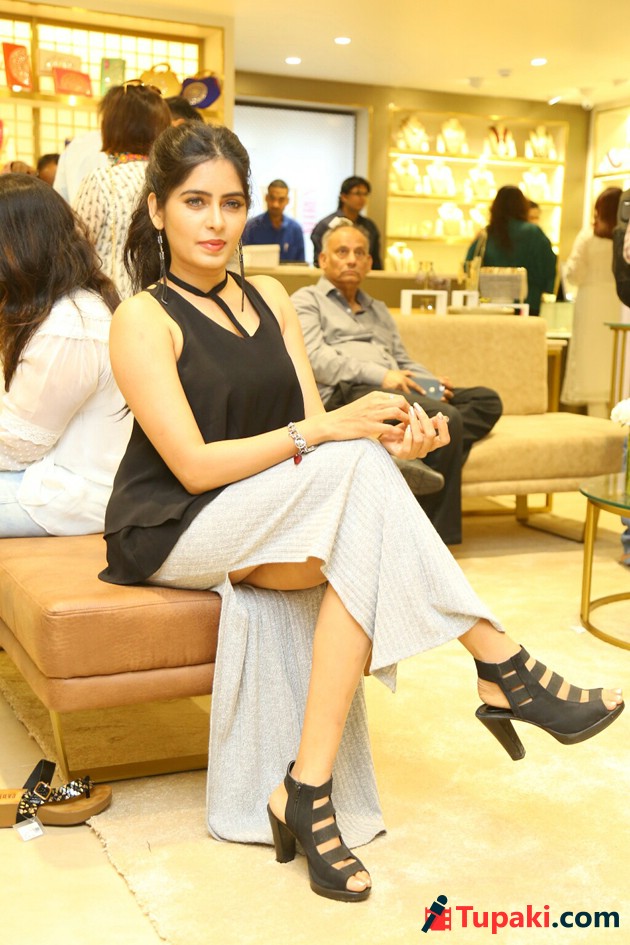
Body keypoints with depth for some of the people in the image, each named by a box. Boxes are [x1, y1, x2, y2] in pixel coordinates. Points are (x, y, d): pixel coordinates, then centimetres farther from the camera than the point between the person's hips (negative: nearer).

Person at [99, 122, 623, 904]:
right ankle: (501, 669, -20)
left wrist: (388, 435, -19)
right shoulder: (143, 320, -7)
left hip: (266, 531, 6)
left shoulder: (269, 299, 11)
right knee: (358, 473, -28)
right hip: (171, 529, -5)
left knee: (359, 557, -29)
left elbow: (315, 426, 2)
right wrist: (322, 433, -24)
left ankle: (307, 790, -22)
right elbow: (194, 465, -16)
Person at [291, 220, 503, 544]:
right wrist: (379, 376, -16)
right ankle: (439, 532, -25)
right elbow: (313, 357, -5)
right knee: (446, 419, -30)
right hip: (344, 393, -8)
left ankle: (423, 459, -33)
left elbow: (404, 362, 28)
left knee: (487, 400, -12)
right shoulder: (307, 300, 12)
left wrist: (433, 383, 3)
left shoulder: (378, 310, 35)